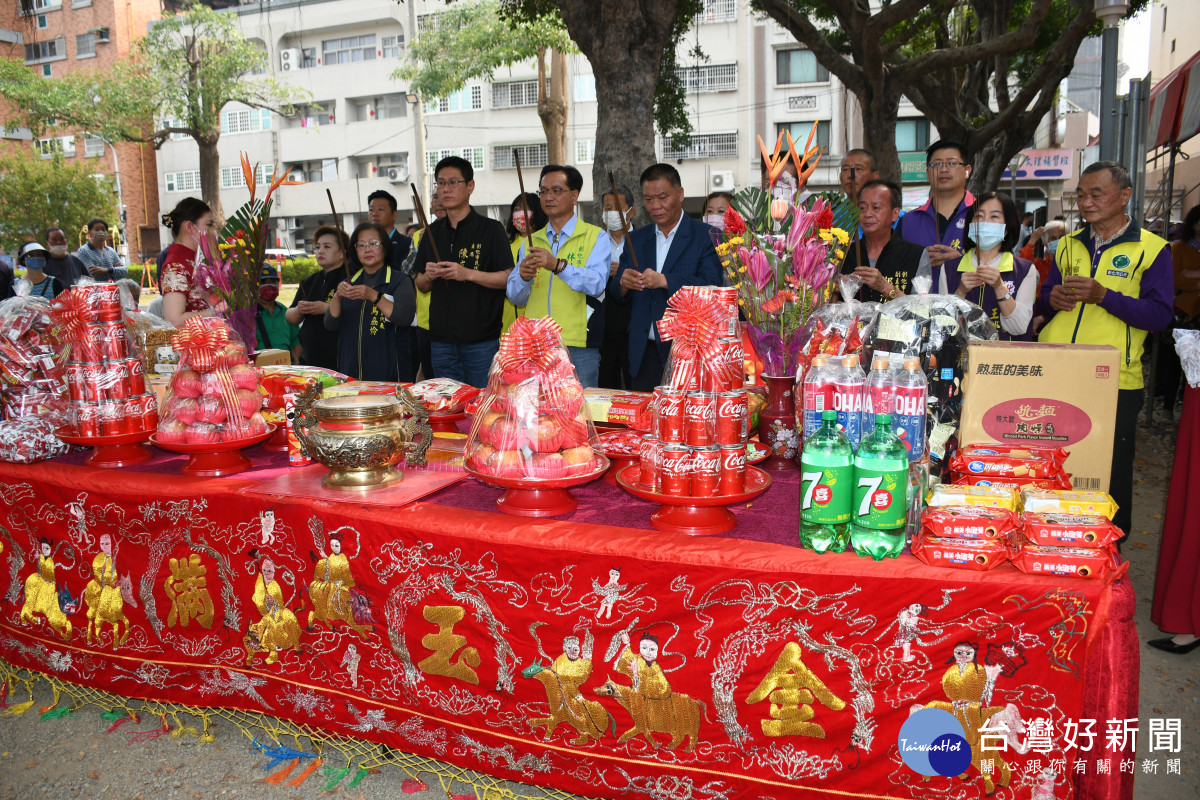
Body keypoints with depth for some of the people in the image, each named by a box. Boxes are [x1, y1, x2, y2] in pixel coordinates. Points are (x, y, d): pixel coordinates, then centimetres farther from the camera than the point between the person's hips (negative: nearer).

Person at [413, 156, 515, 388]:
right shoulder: (432, 232, 13)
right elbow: (421, 286, 17)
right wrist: (428, 276, -5)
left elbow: (508, 278, -8)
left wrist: (468, 274, -18)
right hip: (441, 339, 5)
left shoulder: (491, 229, -2)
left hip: (482, 341, -4)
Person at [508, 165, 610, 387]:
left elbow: (597, 284, -13)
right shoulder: (531, 242, 17)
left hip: (578, 346, -4)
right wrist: (523, 277, -10)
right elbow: (515, 297, 11)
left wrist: (558, 265, -25)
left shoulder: (595, 237, 4)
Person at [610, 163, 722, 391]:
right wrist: (623, 283, -11)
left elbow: (711, 287, -13)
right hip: (644, 354, 4)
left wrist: (664, 281, -22)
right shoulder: (635, 239, 14)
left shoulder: (706, 237, 0)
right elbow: (616, 294, 12)